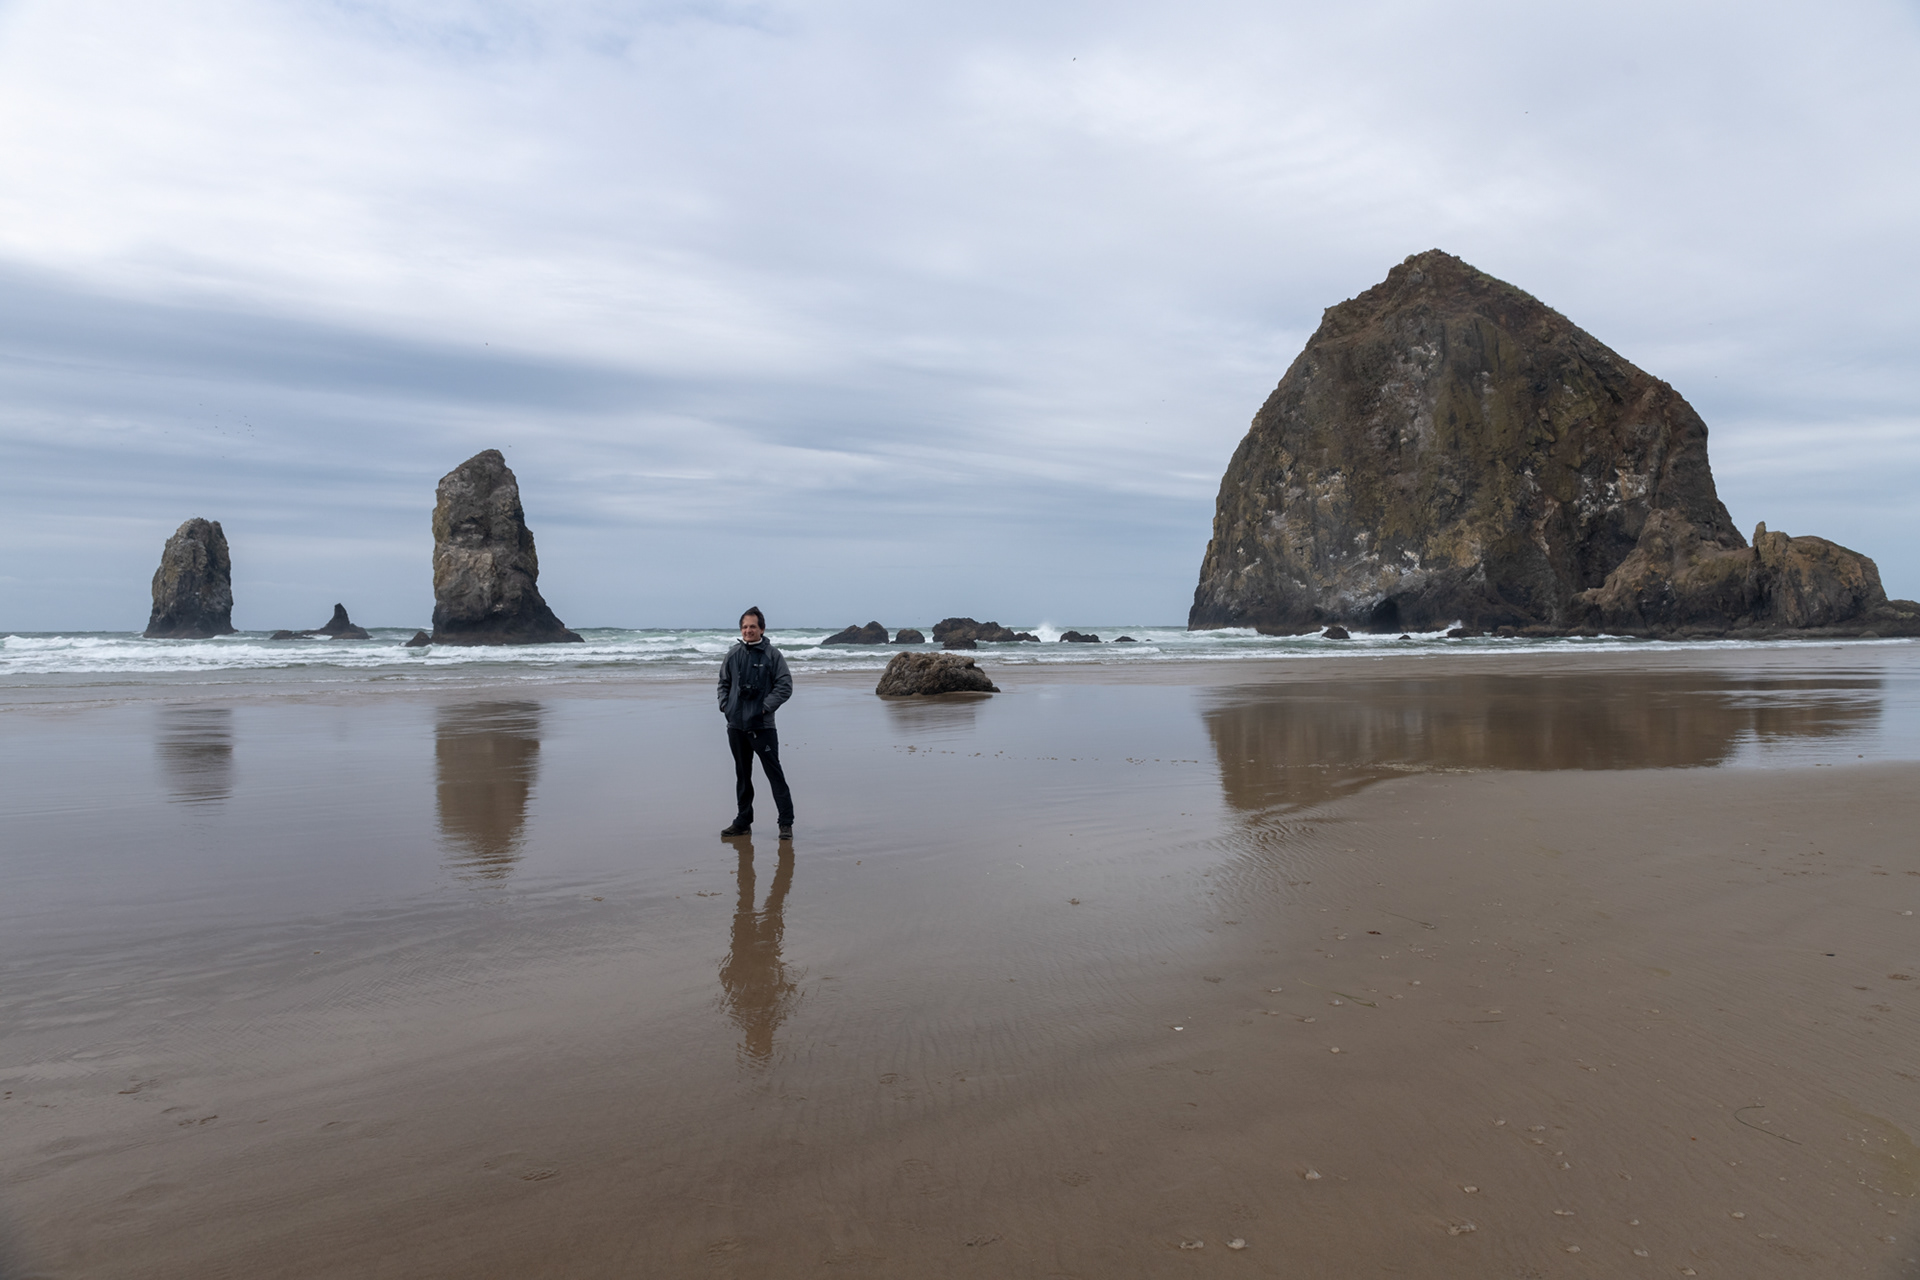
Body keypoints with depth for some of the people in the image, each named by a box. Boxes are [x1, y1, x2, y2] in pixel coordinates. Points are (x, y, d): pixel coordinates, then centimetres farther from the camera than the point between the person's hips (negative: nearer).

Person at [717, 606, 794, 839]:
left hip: (762, 725, -5)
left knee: (775, 774, -4)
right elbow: (724, 682, 18)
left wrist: (766, 707, -15)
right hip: (735, 725, 5)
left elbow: (785, 686, -8)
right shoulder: (733, 654, 7)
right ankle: (743, 821, 25)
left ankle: (786, 822, 1)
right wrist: (724, 705, 4)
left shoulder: (772, 654, -5)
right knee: (742, 775, 15)